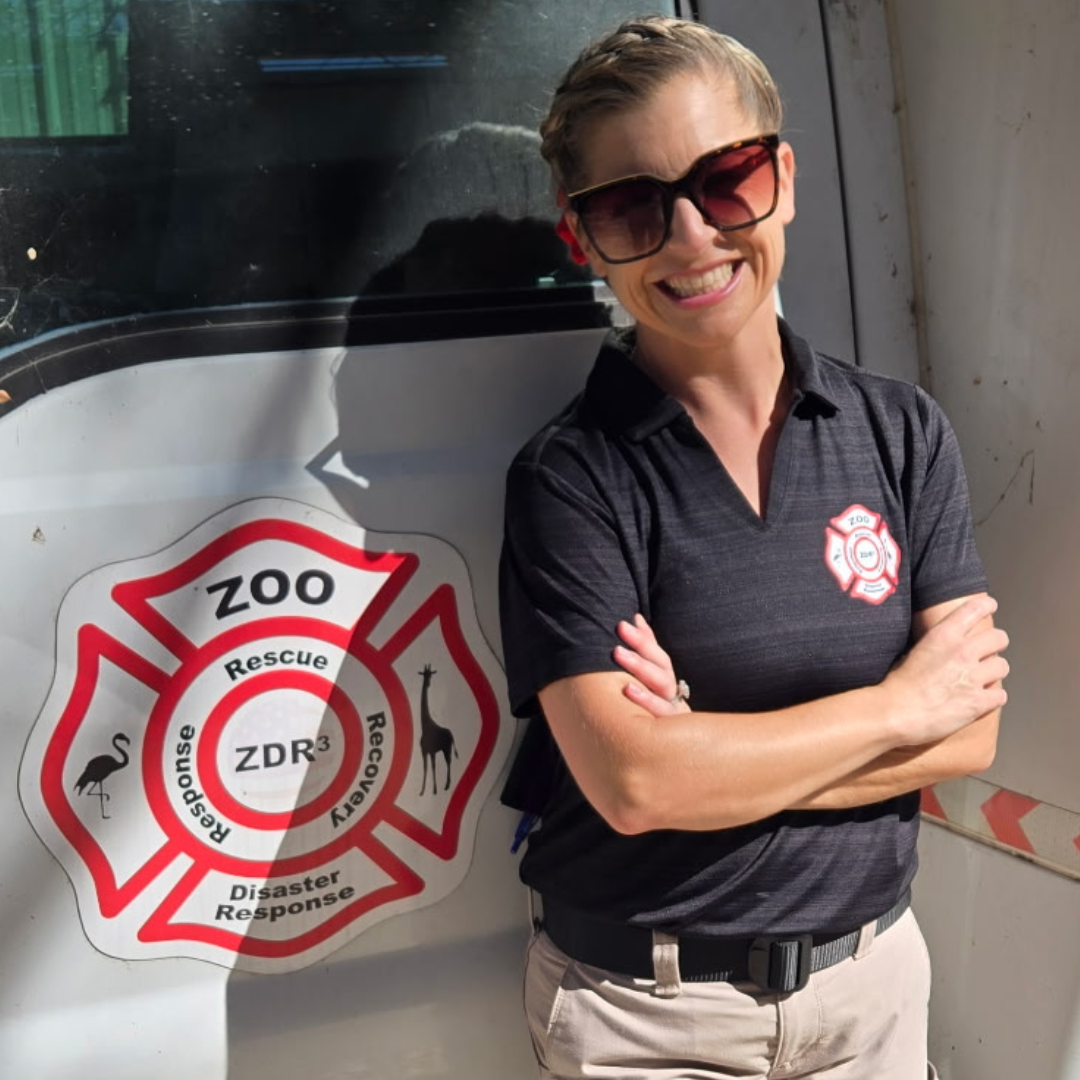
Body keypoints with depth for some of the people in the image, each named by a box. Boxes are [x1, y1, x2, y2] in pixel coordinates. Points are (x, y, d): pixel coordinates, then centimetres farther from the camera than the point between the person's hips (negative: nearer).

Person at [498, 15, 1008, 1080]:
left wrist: (711, 757, -19)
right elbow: (632, 784, -23)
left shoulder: (903, 430, -4)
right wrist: (896, 705, -14)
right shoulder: (570, 479, -15)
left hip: (873, 975, 4)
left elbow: (969, 732, -7)